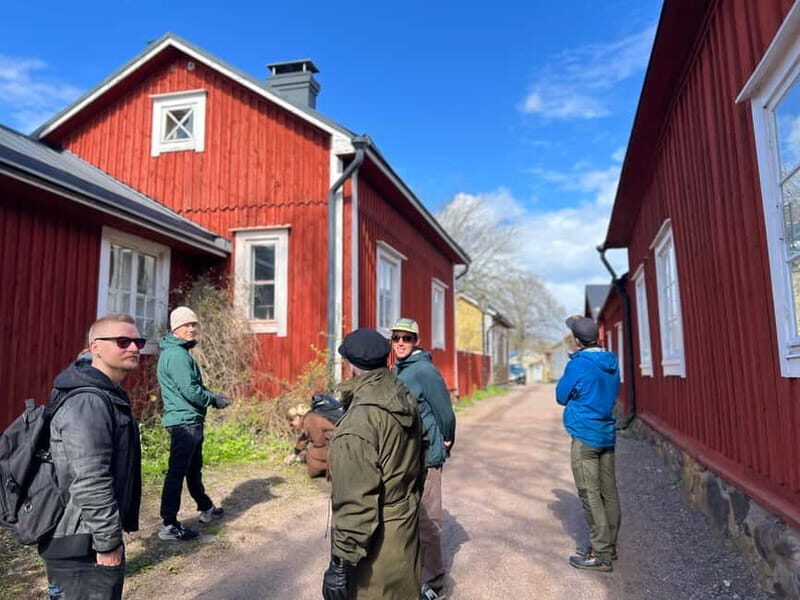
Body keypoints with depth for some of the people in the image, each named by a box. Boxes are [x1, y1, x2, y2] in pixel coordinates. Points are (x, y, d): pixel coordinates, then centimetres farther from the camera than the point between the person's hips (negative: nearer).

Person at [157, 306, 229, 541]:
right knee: (177, 471, -6)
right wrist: (214, 400, -9)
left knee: (194, 468, 21)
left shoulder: (180, 352, 15)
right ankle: (169, 525, 1)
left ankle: (206, 509, 36)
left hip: (190, 421, 11)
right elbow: (190, 391, -23)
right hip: (184, 421, -11)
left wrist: (211, 396, 5)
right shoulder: (176, 354, -17)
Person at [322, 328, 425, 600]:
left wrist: (341, 562, -18)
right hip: (408, 525, 8)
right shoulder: (405, 399, -2)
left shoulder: (359, 420, -28)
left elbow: (354, 501, -27)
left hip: (377, 540, -8)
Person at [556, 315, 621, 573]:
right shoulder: (611, 362, 6)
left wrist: (567, 375, 9)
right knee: (609, 493, 13)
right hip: (608, 434, 8)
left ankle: (601, 555, 2)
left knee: (590, 495, -2)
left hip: (585, 436, -8)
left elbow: (561, 396, -6)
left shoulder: (579, 365, -16)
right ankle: (608, 546, 23)